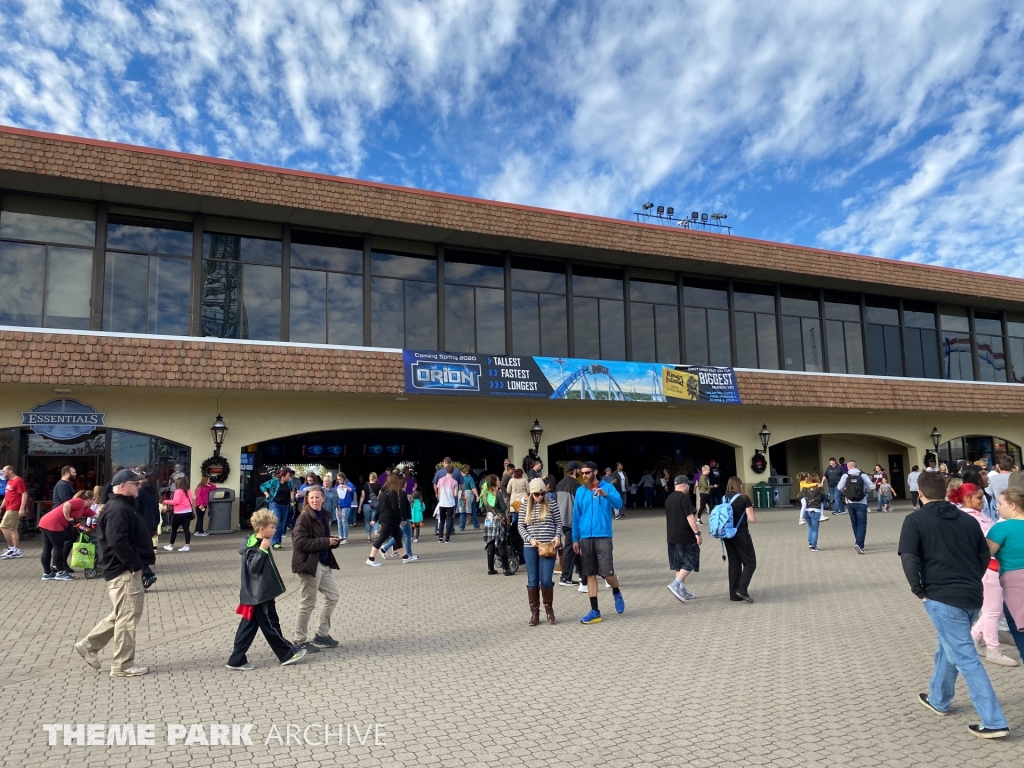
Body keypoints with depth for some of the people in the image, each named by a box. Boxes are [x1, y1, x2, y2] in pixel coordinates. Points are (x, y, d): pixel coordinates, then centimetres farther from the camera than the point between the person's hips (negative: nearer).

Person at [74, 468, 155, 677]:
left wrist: (143, 559, 18)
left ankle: (89, 645, 30)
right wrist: (135, 564, -21)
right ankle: (123, 665, 7)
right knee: (127, 617, -2)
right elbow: (118, 542, -27)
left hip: (127, 569, 11)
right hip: (124, 571, -11)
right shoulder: (117, 509, -18)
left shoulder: (123, 506, 16)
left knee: (122, 615, 21)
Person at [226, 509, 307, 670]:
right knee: (270, 625, 3)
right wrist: (262, 550, -30)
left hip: (258, 594, 10)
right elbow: (253, 567, -27)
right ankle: (287, 654, 14)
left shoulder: (259, 544, 12)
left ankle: (237, 661, 16)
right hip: (260, 594, -10)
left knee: (248, 626, 12)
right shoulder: (253, 547, -19)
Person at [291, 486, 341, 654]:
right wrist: (326, 541, -21)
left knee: (333, 596, 14)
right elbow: (300, 542, -22)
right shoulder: (303, 517, -14)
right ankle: (300, 641, 16)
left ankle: (322, 634, 27)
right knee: (307, 604, 1)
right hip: (309, 564, -9)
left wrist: (333, 542, 0)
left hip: (324, 563, 9)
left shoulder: (323, 516, 11)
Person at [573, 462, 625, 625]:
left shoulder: (607, 487, -1)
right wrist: (575, 539, 9)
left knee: (607, 572, -6)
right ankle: (595, 611, 13)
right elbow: (576, 516, 11)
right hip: (585, 538, 3)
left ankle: (616, 593, 27)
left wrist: (605, 495, -35)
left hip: (603, 536, -3)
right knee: (590, 574, 6)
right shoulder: (580, 491, 8)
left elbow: (619, 504, -17)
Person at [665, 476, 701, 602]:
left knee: (679, 564, 13)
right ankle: (676, 584, -15)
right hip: (685, 536, -8)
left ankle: (682, 590, 16)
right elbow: (690, 517, -19)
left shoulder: (669, 498, 13)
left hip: (672, 537, 8)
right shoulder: (684, 498, -13)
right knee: (690, 562, -3)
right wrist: (697, 533, -16)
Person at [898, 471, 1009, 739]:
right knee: (948, 648, 22)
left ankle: (994, 722, 0)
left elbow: (909, 559, -15)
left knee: (965, 658, -1)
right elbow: (985, 554, 13)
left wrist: (919, 590, -3)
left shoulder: (915, 520, -6)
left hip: (942, 597, -7)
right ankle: (938, 700, 36)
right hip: (973, 596, 7)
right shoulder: (967, 519, 10)